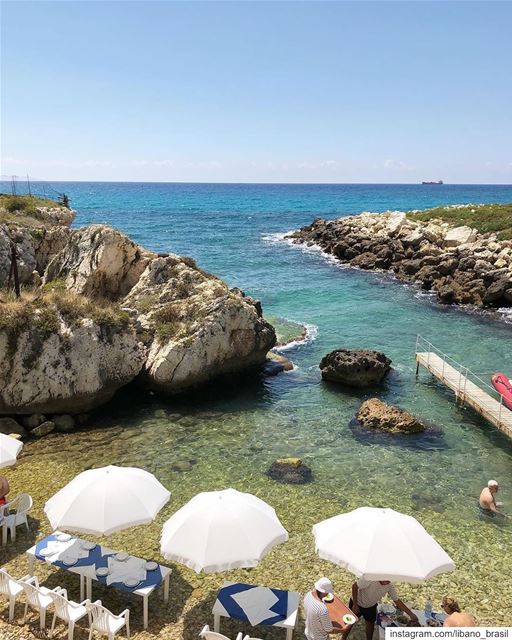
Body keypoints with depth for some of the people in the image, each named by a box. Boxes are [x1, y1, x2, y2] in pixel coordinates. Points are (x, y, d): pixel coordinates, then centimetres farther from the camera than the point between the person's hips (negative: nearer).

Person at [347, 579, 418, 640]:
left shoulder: (390, 586, -22)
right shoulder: (369, 580, -41)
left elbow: (397, 601, -13)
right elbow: (354, 586, -30)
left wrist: (411, 614, -19)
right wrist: (355, 605, -23)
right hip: (357, 603, -4)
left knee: (371, 624, 13)